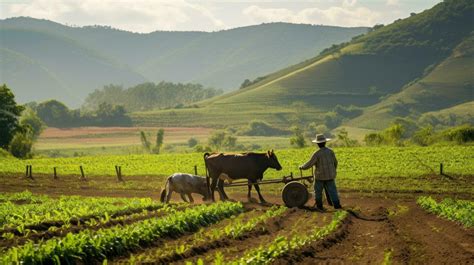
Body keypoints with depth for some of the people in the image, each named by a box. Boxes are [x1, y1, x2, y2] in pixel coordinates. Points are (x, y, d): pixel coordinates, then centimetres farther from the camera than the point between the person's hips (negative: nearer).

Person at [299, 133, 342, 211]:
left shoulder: (317, 154, -16)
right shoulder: (330, 151, -2)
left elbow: (309, 164, -14)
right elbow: (335, 163, 11)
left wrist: (302, 167, 5)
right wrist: (333, 170, 29)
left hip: (320, 176, -3)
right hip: (330, 176, 3)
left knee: (318, 191, 15)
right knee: (332, 191, 4)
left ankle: (319, 206, 21)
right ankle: (336, 204, -9)